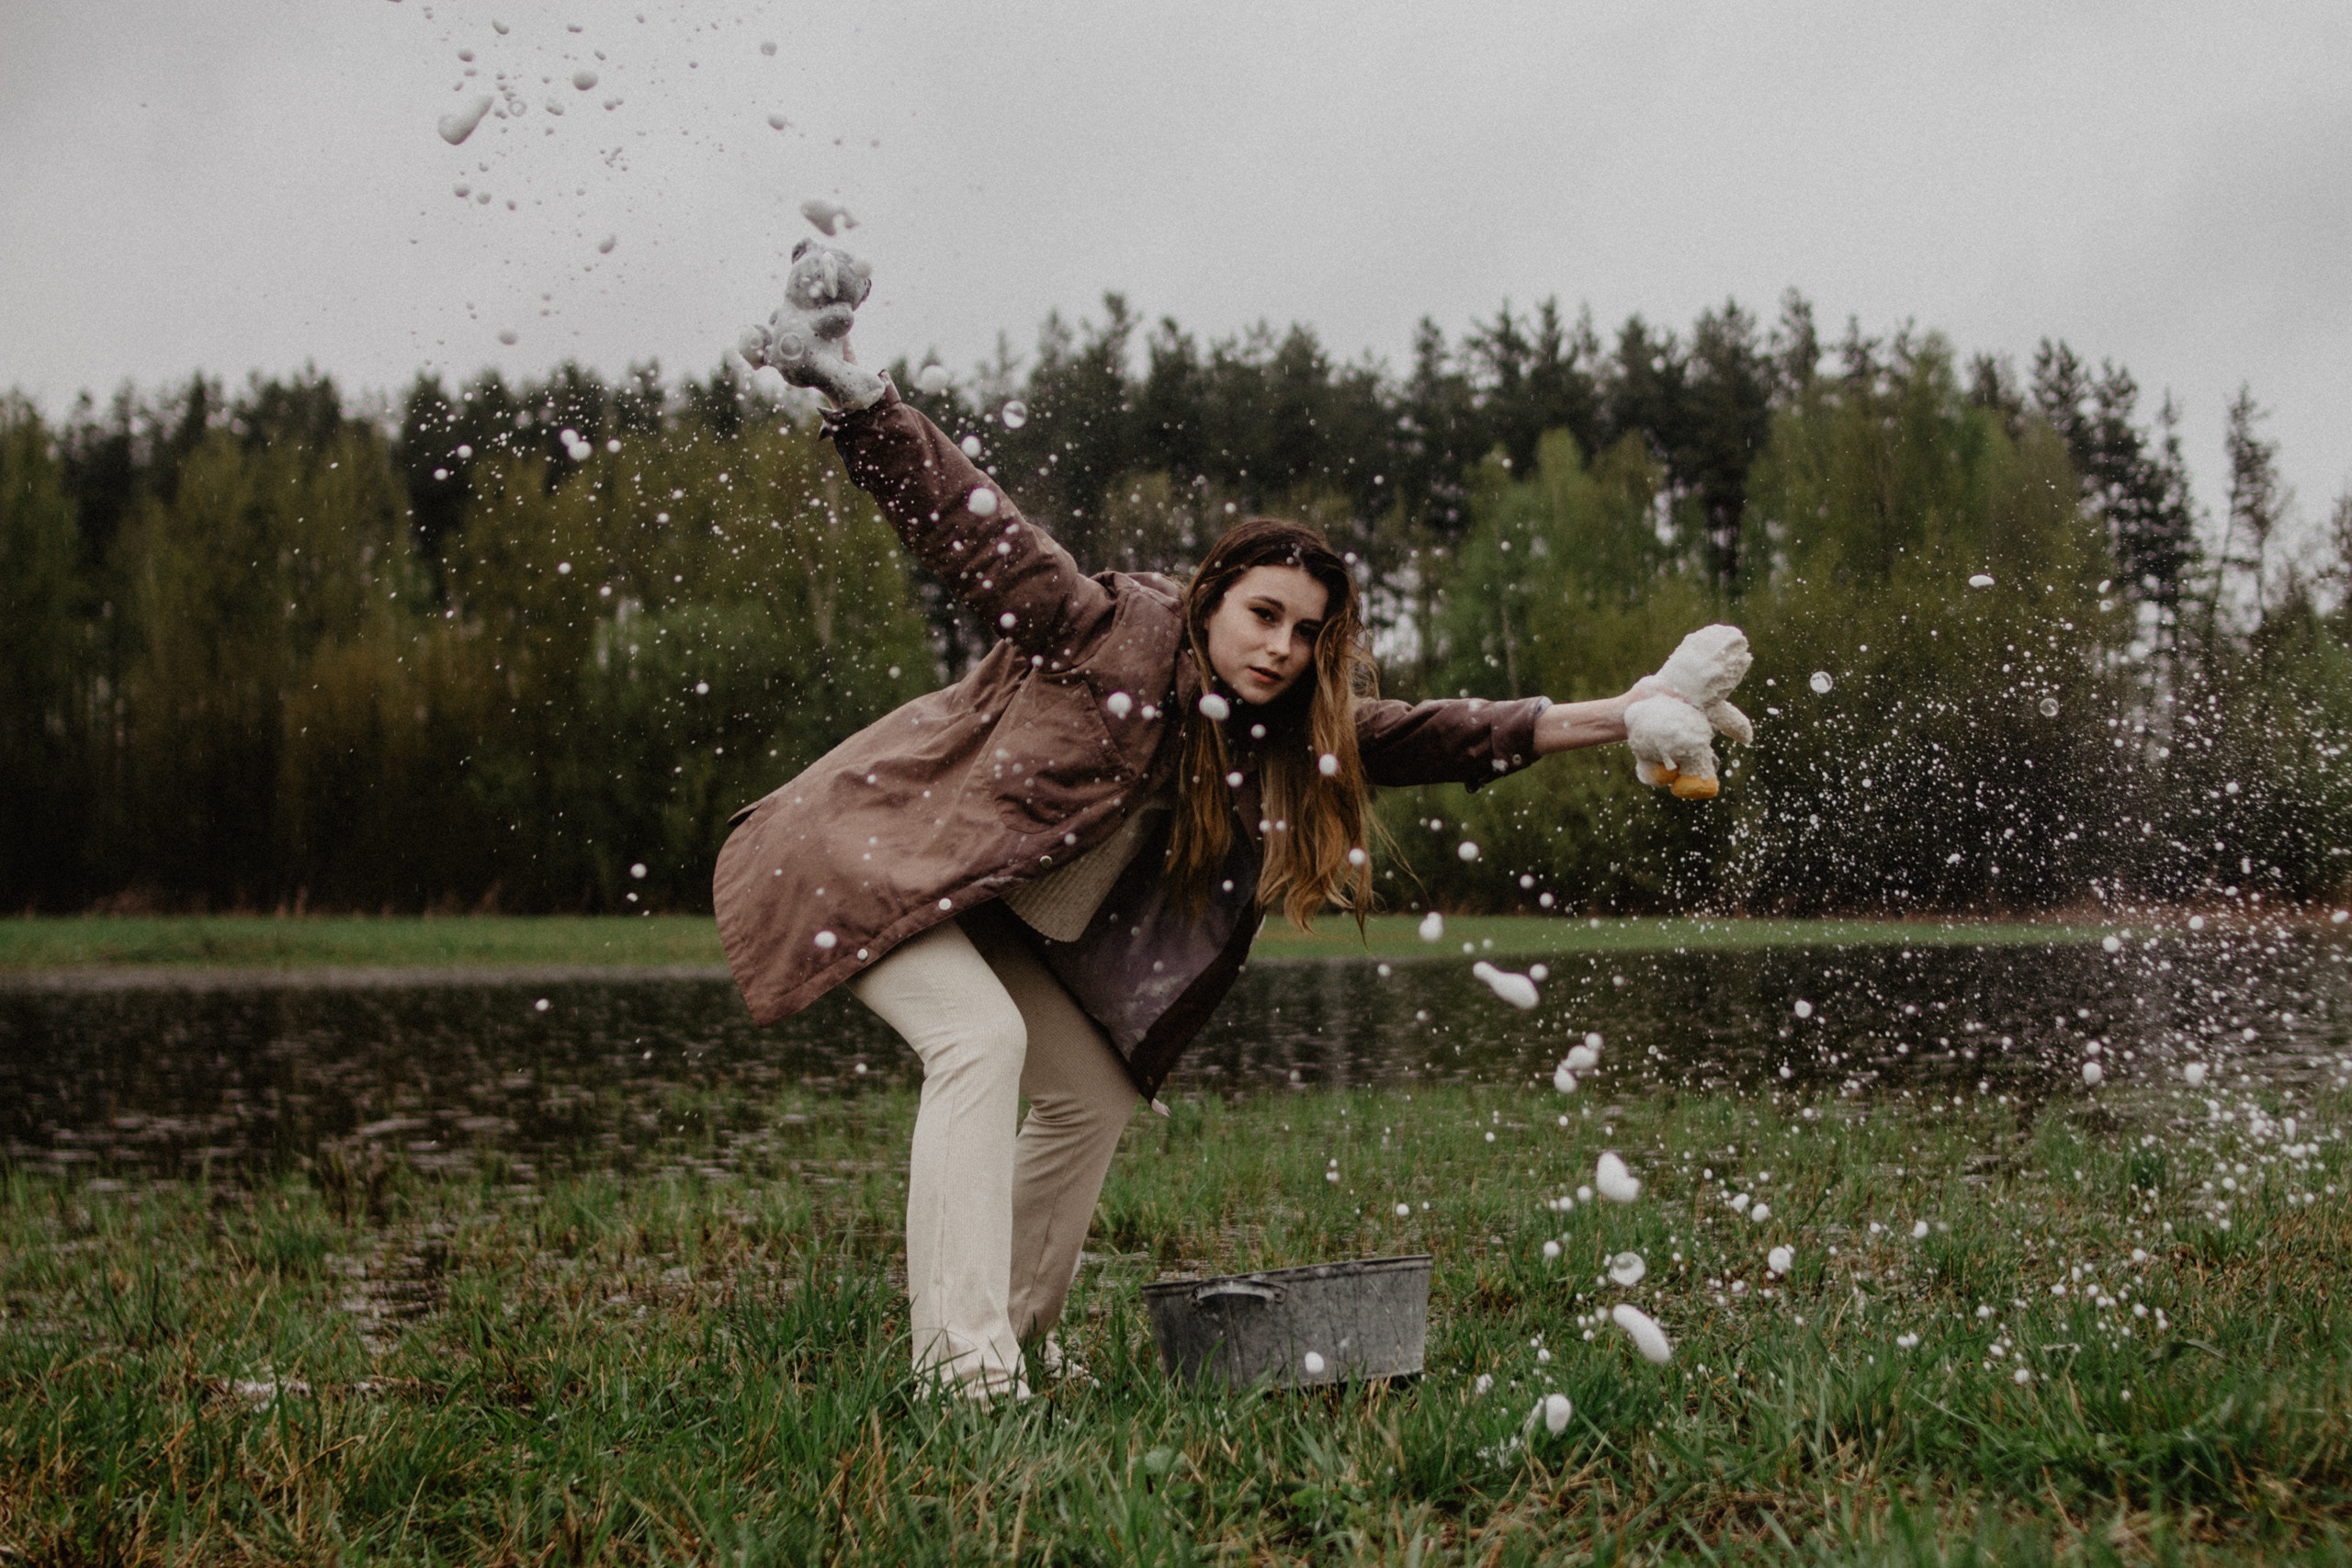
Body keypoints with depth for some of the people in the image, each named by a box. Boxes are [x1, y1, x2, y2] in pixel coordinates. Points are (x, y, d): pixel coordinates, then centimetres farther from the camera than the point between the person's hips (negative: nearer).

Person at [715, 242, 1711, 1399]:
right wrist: (847, 392, -36)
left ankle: (1013, 1338, 24)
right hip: (885, 853, -9)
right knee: (981, 1040, -27)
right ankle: (961, 1362, -29)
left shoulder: (1290, 731, -2)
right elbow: (959, 516, -25)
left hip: (1001, 919, 9)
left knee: (1094, 1098, 10)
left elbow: (1441, 736, -2)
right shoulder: (1109, 631, -22)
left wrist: (1614, 720, -9)